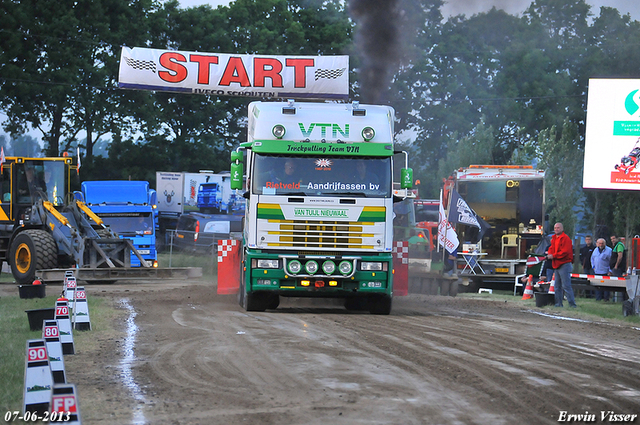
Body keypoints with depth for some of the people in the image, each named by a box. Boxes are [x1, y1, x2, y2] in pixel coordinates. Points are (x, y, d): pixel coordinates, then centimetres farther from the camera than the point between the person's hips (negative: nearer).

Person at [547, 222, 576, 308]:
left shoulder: (565, 238, -10)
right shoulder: (554, 239, 18)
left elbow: (565, 252, -18)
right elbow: (551, 248, 24)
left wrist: (553, 256, -17)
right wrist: (550, 254, 1)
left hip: (564, 265, -10)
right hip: (556, 265, 10)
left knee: (566, 286, -12)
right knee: (557, 286, 12)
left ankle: (572, 303, -11)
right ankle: (558, 303, 18)